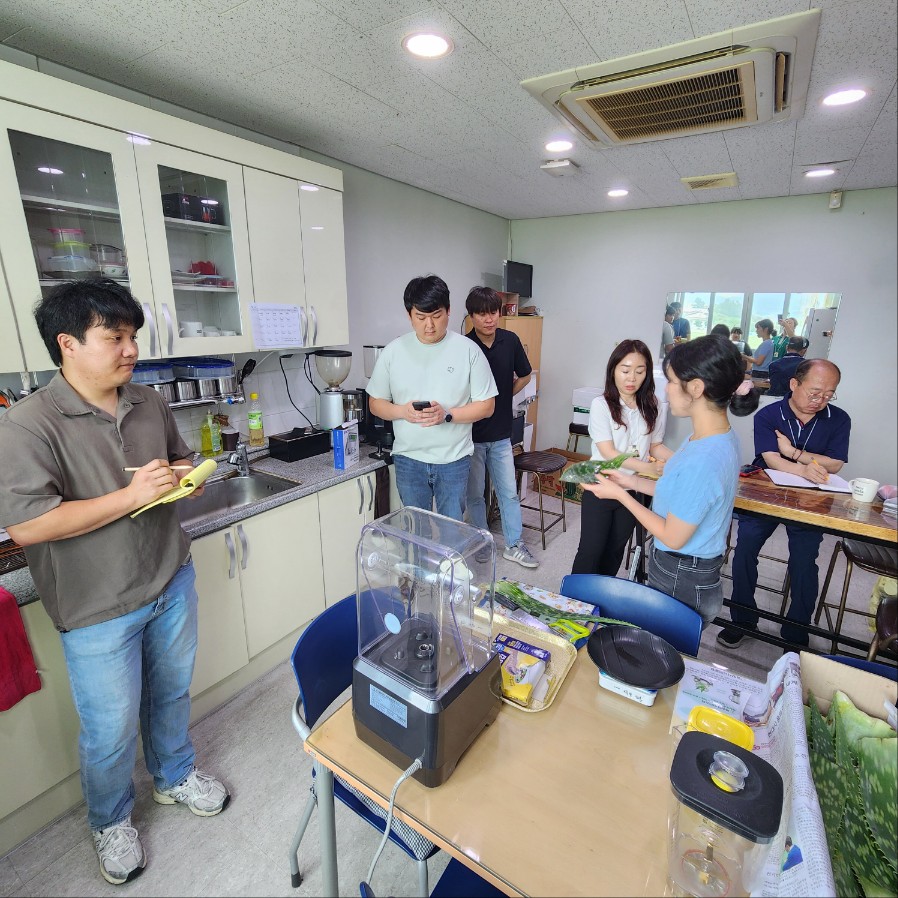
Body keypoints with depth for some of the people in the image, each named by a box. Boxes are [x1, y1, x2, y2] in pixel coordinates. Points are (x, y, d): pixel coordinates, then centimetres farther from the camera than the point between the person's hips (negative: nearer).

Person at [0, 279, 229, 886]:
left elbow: (181, 459, 15)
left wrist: (184, 476, -7)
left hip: (172, 581, 5)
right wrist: (131, 496, -26)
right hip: (99, 609, -5)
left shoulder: (150, 402, 1)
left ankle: (175, 775, 52)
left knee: (172, 693, 25)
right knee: (112, 730, 15)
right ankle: (112, 821, 46)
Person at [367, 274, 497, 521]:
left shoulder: (468, 350, -7)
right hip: (408, 459, 2)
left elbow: (486, 406, -5)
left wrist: (447, 415, -21)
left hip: (454, 459, -1)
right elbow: (375, 403, 4)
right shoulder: (393, 351, -2)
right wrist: (402, 411, -17)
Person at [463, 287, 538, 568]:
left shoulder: (511, 341, -3)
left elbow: (525, 376, 13)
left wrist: (502, 396, 5)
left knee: (509, 492, 11)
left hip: (501, 433, 3)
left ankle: (514, 545, 26)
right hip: (471, 434, -3)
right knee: (475, 494, 11)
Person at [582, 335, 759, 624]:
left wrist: (620, 494, -14)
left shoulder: (702, 459, -32)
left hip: (681, 582, -8)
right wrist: (632, 482, 6)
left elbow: (673, 537, -22)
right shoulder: (721, 436, -2)